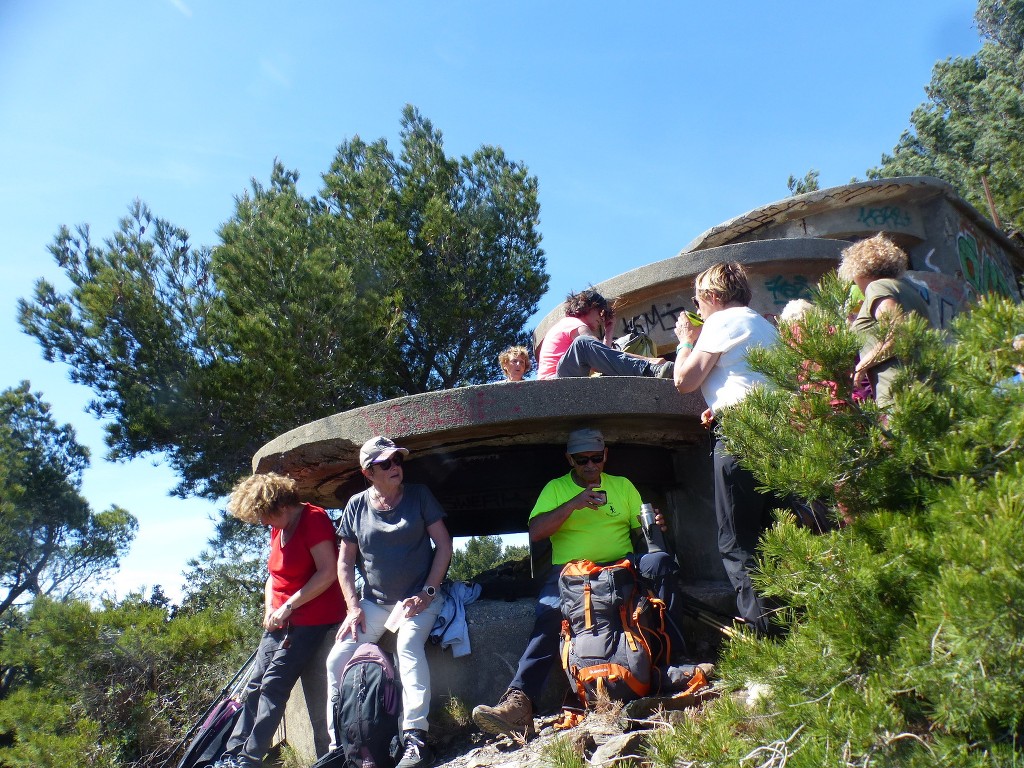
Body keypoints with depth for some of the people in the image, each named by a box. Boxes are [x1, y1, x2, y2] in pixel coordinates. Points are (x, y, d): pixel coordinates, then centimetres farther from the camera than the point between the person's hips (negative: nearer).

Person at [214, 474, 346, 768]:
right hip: (280, 620, 9)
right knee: (256, 685, 6)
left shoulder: (313, 519, -14)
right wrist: (270, 610, 4)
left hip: (312, 619, -9)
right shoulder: (278, 529, 13)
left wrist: (289, 606, -17)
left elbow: (328, 572, -21)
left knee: (273, 685, -10)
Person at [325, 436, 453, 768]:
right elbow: (345, 561, 6)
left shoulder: (419, 495, -4)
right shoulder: (357, 505, 1)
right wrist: (353, 606, -4)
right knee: (337, 660, -9)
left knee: (408, 644, -31)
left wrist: (427, 592, -12)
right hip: (374, 601, 4)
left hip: (418, 598, -3)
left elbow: (443, 544, -4)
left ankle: (415, 740, -29)